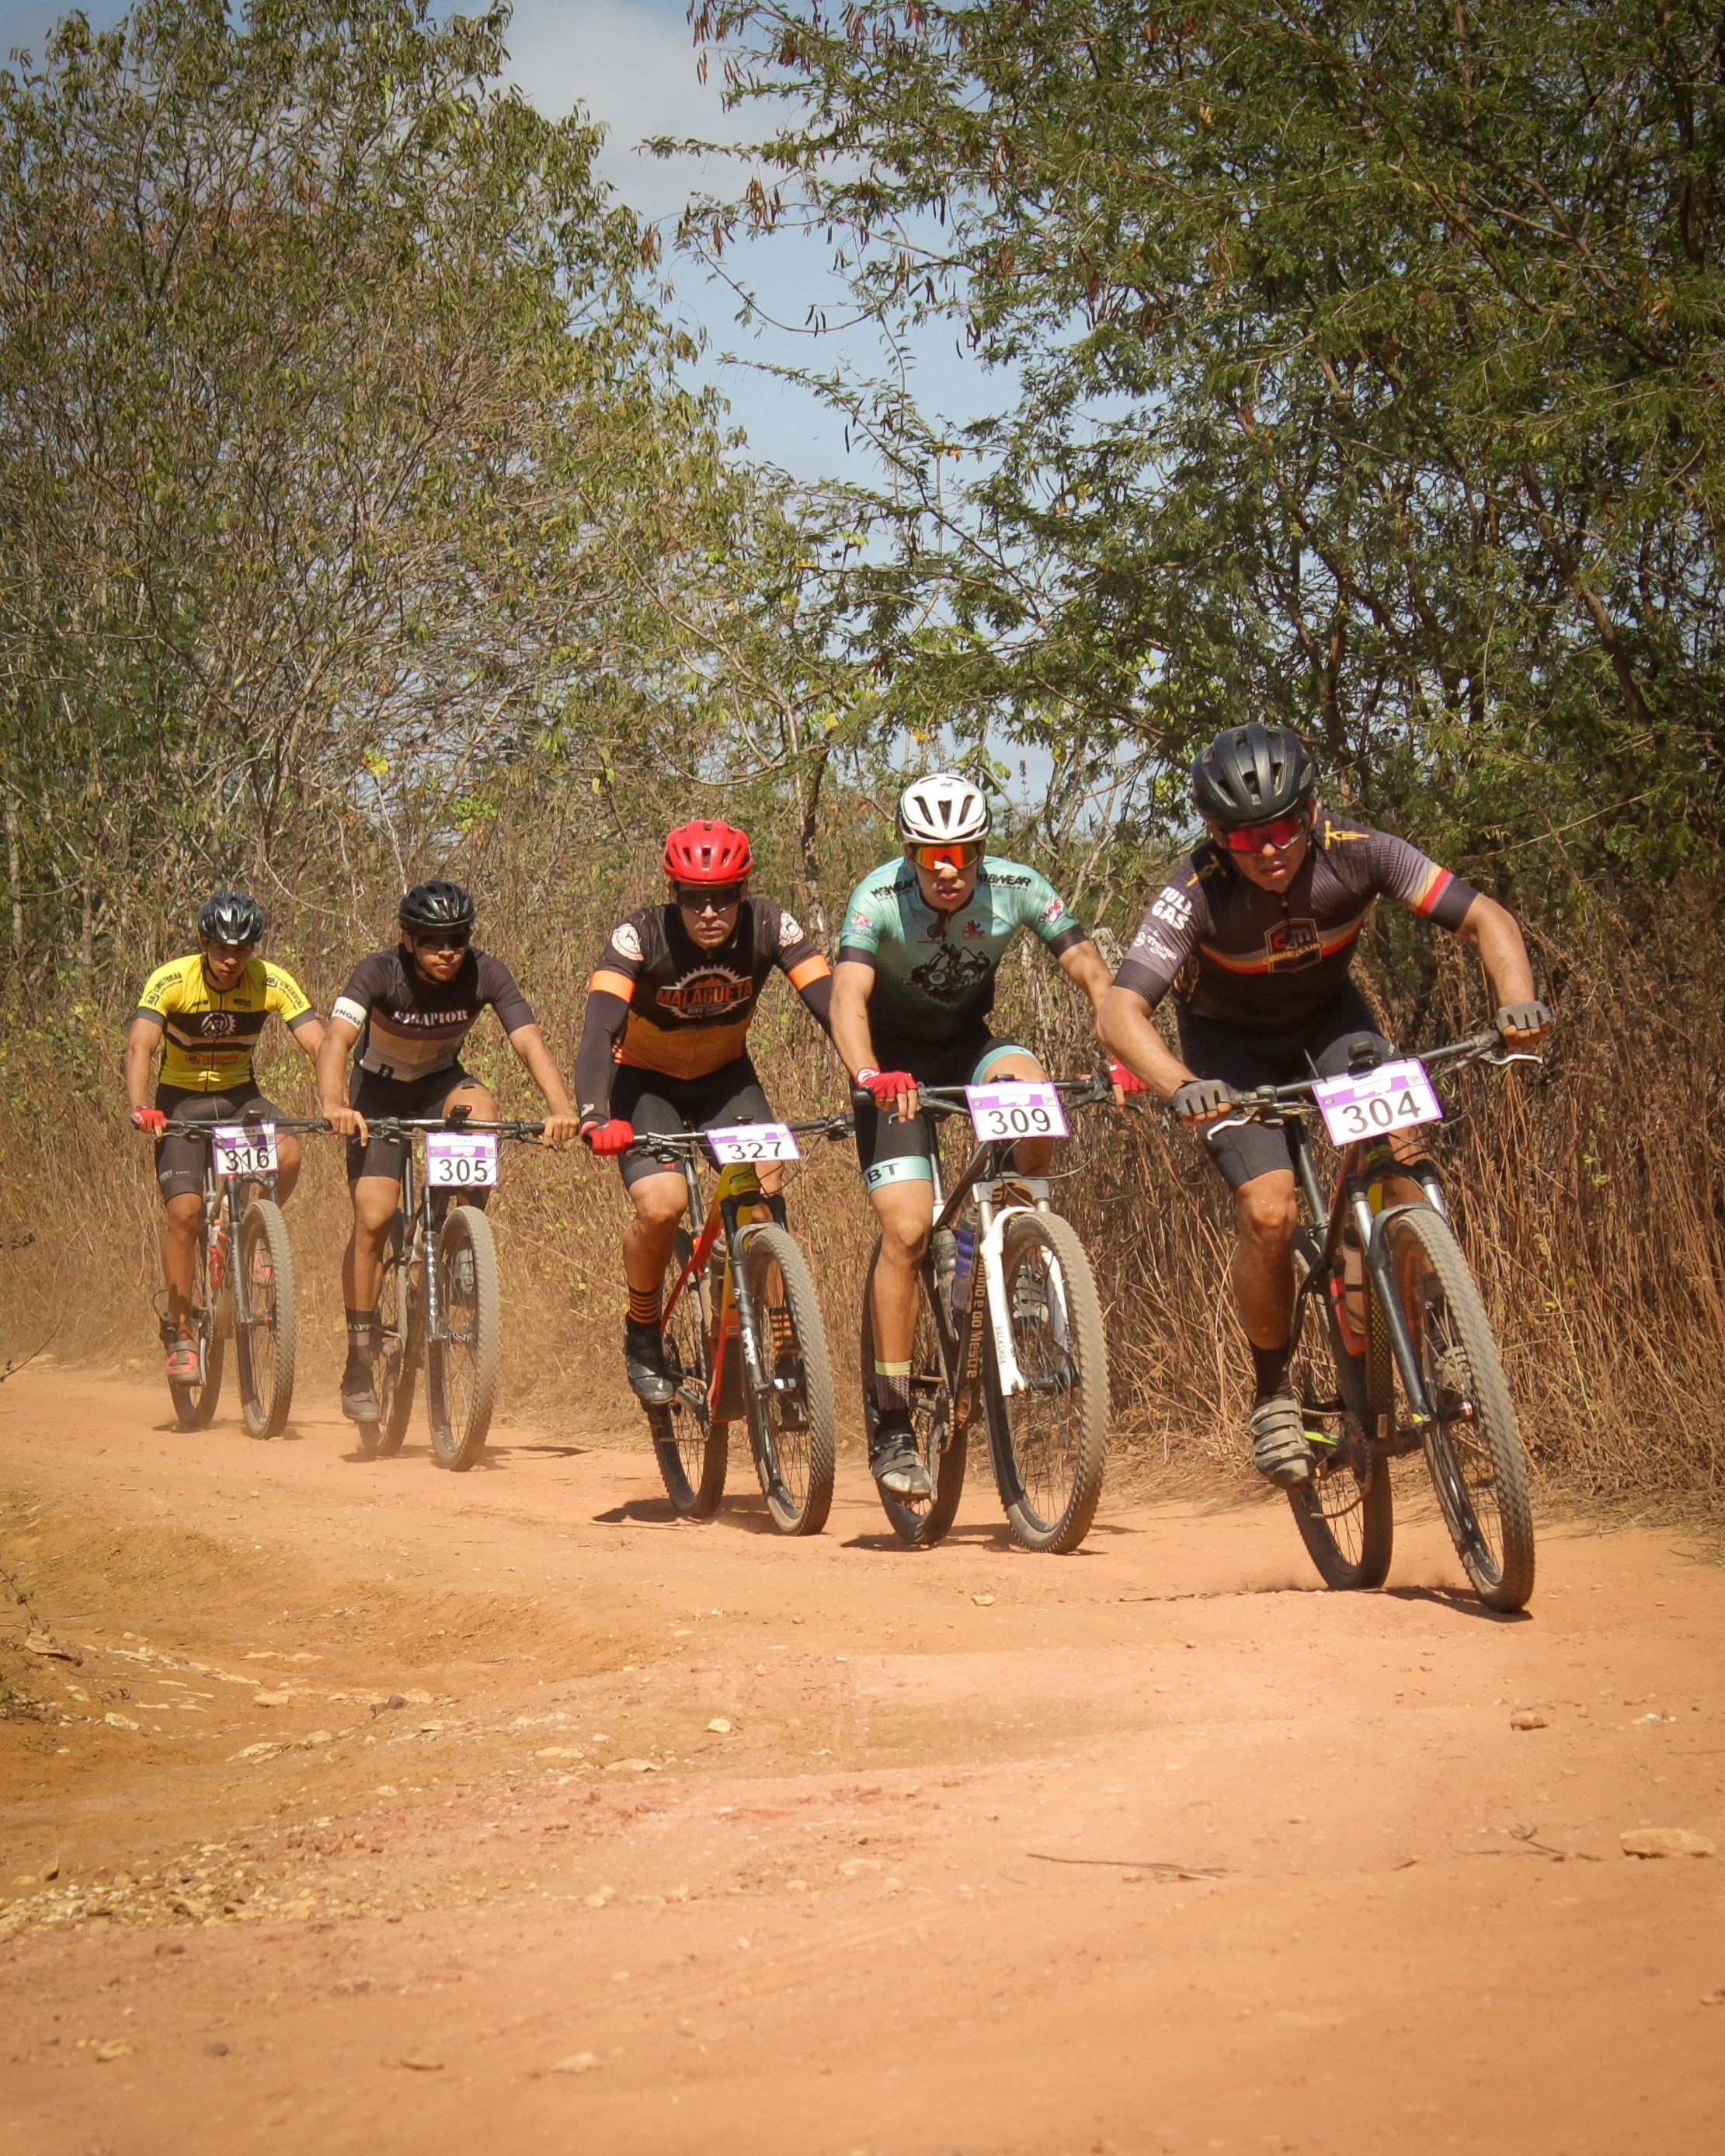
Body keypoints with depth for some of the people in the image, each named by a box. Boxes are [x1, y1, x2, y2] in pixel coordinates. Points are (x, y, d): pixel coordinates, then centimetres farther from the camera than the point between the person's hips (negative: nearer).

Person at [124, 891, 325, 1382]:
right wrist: (139, 1109, -49)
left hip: (241, 1096, 2)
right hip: (181, 1100, -1)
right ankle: (179, 1331, -2)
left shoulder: (273, 983, -16)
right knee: (184, 1209, -17)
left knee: (287, 1154, -29)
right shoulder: (171, 981, -20)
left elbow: (318, 1044, -23)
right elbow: (139, 1045, -32)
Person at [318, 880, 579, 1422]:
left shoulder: (486, 974, -23)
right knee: (374, 1219, -16)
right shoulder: (379, 973, -28)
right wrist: (334, 1106, -59)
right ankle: (359, 1366, -5)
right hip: (380, 1092, -2)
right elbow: (337, 1037, -40)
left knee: (480, 1110, -33)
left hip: (442, 1083, 2)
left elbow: (529, 1041, -32)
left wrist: (559, 1108, -49)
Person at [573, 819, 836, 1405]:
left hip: (725, 1076, 2)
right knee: (661, 1203, -26)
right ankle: (642, 1336, 0)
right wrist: (594, 1118, -55)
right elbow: (599, 1028, -38)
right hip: (646, 1079, -2)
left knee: (766, 1188, -24)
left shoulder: (769, 927, -23)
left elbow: (831, 1004, -29)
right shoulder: (640, 936, -29)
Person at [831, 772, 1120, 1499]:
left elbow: (1095, 977, -20)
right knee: (906, 1229, -18)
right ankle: (891, 1429, -10)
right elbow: (848, 999, -36)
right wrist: (871, 1076, -55)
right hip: (895, 1062, -2)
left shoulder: (1017, 888, -18)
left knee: (1029, 1088, -33)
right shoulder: (879, 898, -25)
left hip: (968, 1044, 2)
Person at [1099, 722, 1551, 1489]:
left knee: (1399, 1149, -26)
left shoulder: (1356, 852, -26)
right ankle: (1272, 1389, 1)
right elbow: (1121, 1009, -40)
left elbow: (1486, 918, -23)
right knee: (1268, 1211, -22)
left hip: (1329, 1019, 2)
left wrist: (1517, 1000, -43)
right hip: (1229, 1041, -2)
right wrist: (1181, 1087, -59)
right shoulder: (1196, 893, -32)